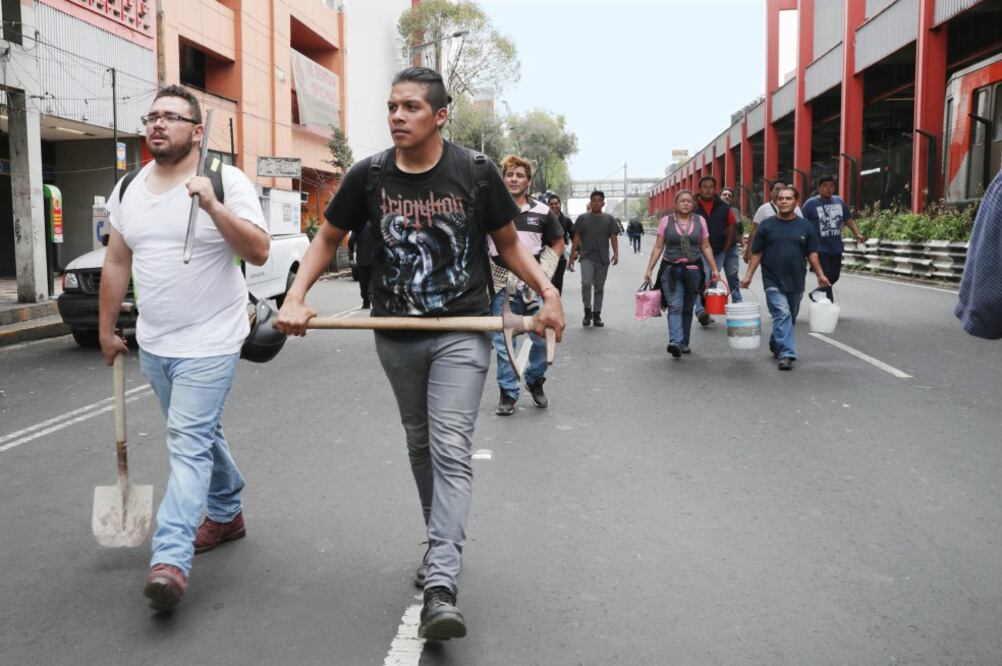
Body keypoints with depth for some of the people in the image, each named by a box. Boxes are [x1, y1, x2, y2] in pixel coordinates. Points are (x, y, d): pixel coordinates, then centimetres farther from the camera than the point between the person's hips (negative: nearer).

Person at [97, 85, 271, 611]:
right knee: (199, 433, 19)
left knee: (188, 443, -12)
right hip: (153, 344, 7)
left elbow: (259, 252, -18)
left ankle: (171, 559, -14)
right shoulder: (128, 189, 8)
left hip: (208, 343, -6)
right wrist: (106, 328, 16)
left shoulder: (227, 182, -9)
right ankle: (226, 513, 38)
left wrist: (212, 205, -29)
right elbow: (117, 262, 14)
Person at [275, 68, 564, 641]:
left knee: (451, 449, -13)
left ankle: (441, 584, -15)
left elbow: (509, 243, 1)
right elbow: (328, 238, 8)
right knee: (420, 445, 16)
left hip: (462, 333, -3)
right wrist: (297, 296, -6)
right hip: (396, 337, 4)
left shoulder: (476, 172, -8)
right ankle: (442, 543, 36)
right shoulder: (369, 176, -3)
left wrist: (548, 291, -14)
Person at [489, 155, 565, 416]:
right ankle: (508, 393, 14)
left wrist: (545, 271, 1)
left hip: (533, 284, 1)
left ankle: (535, 381, 26)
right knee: (503, 342, 2)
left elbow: (557, 243, 13)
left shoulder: (542, 212, 3)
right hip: (501, 285, -1)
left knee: (543, 338, 1)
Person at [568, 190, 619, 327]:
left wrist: (616, 253, -13)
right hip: (587, 257, -2)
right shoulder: (582, 218, 4)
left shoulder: (609, 219, 6)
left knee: (599, 288, 7)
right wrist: (571, 258, 3)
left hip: (603, 259, 2)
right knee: (586, 283, -21)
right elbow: (576, 239, 6)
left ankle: (597, 315, 18)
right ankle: (587, 310, -3)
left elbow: (613, 237, 4)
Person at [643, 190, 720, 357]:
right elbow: (658, 248, 4)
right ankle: (675, 342, -27)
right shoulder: (666, 221, 2)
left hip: (693, 271, 2)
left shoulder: (700, 221, 7)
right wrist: (649, 269, -2)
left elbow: (706, 247, 10)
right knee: (675, 307, -15)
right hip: (670, 270, -2)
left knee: (687, 309, 10)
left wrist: (714, 269, 3)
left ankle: (684, 343, 20)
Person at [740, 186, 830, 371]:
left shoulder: (805, 226, 6)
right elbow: (756, 253, 3)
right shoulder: (766, 225, 1)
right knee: (782, 315, -15)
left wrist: (820, 274, -1)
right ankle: (786, 354, -16)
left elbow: (812, 253, 8)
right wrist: (748, 275, -4)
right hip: (773, 281, -3)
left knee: (790, 318, 14)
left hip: (796, 281, 3)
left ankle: (776, 344, 36)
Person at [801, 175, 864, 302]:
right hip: (820, 249, -6)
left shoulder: (839, 201, 9)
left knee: (834, 277, 16)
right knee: (826, 279, -8)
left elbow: (848, 219, 16)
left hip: (836, 248, 6)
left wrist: (857, 233, 2)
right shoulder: (810, 204, -7)